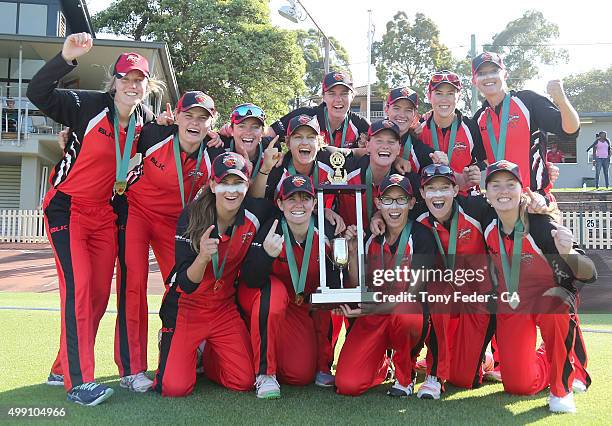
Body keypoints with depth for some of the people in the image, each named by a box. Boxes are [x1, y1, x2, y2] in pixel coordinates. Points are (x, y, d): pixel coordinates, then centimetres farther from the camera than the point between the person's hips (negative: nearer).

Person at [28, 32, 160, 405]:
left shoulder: (144, 119, 3)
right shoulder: (89, 105, -13)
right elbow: (38, 93, -23)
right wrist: (67, 58, -35)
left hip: (104, 213, 6)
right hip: (67, 207, -6)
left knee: (100, 292, 4)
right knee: (78, 285, -15)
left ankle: (65, 366, 20)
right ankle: (79, 381, -10)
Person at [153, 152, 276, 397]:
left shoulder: (255, 212, -12)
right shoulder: (191, 217, -20)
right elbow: (186, 285, -25)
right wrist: (202, 257, -42)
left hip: (225, 307, 3)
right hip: (186, 306, -3)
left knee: (244, 382, -7)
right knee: (175, 387, -15)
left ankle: (207, 355, 26)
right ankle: (170, 346, 20)